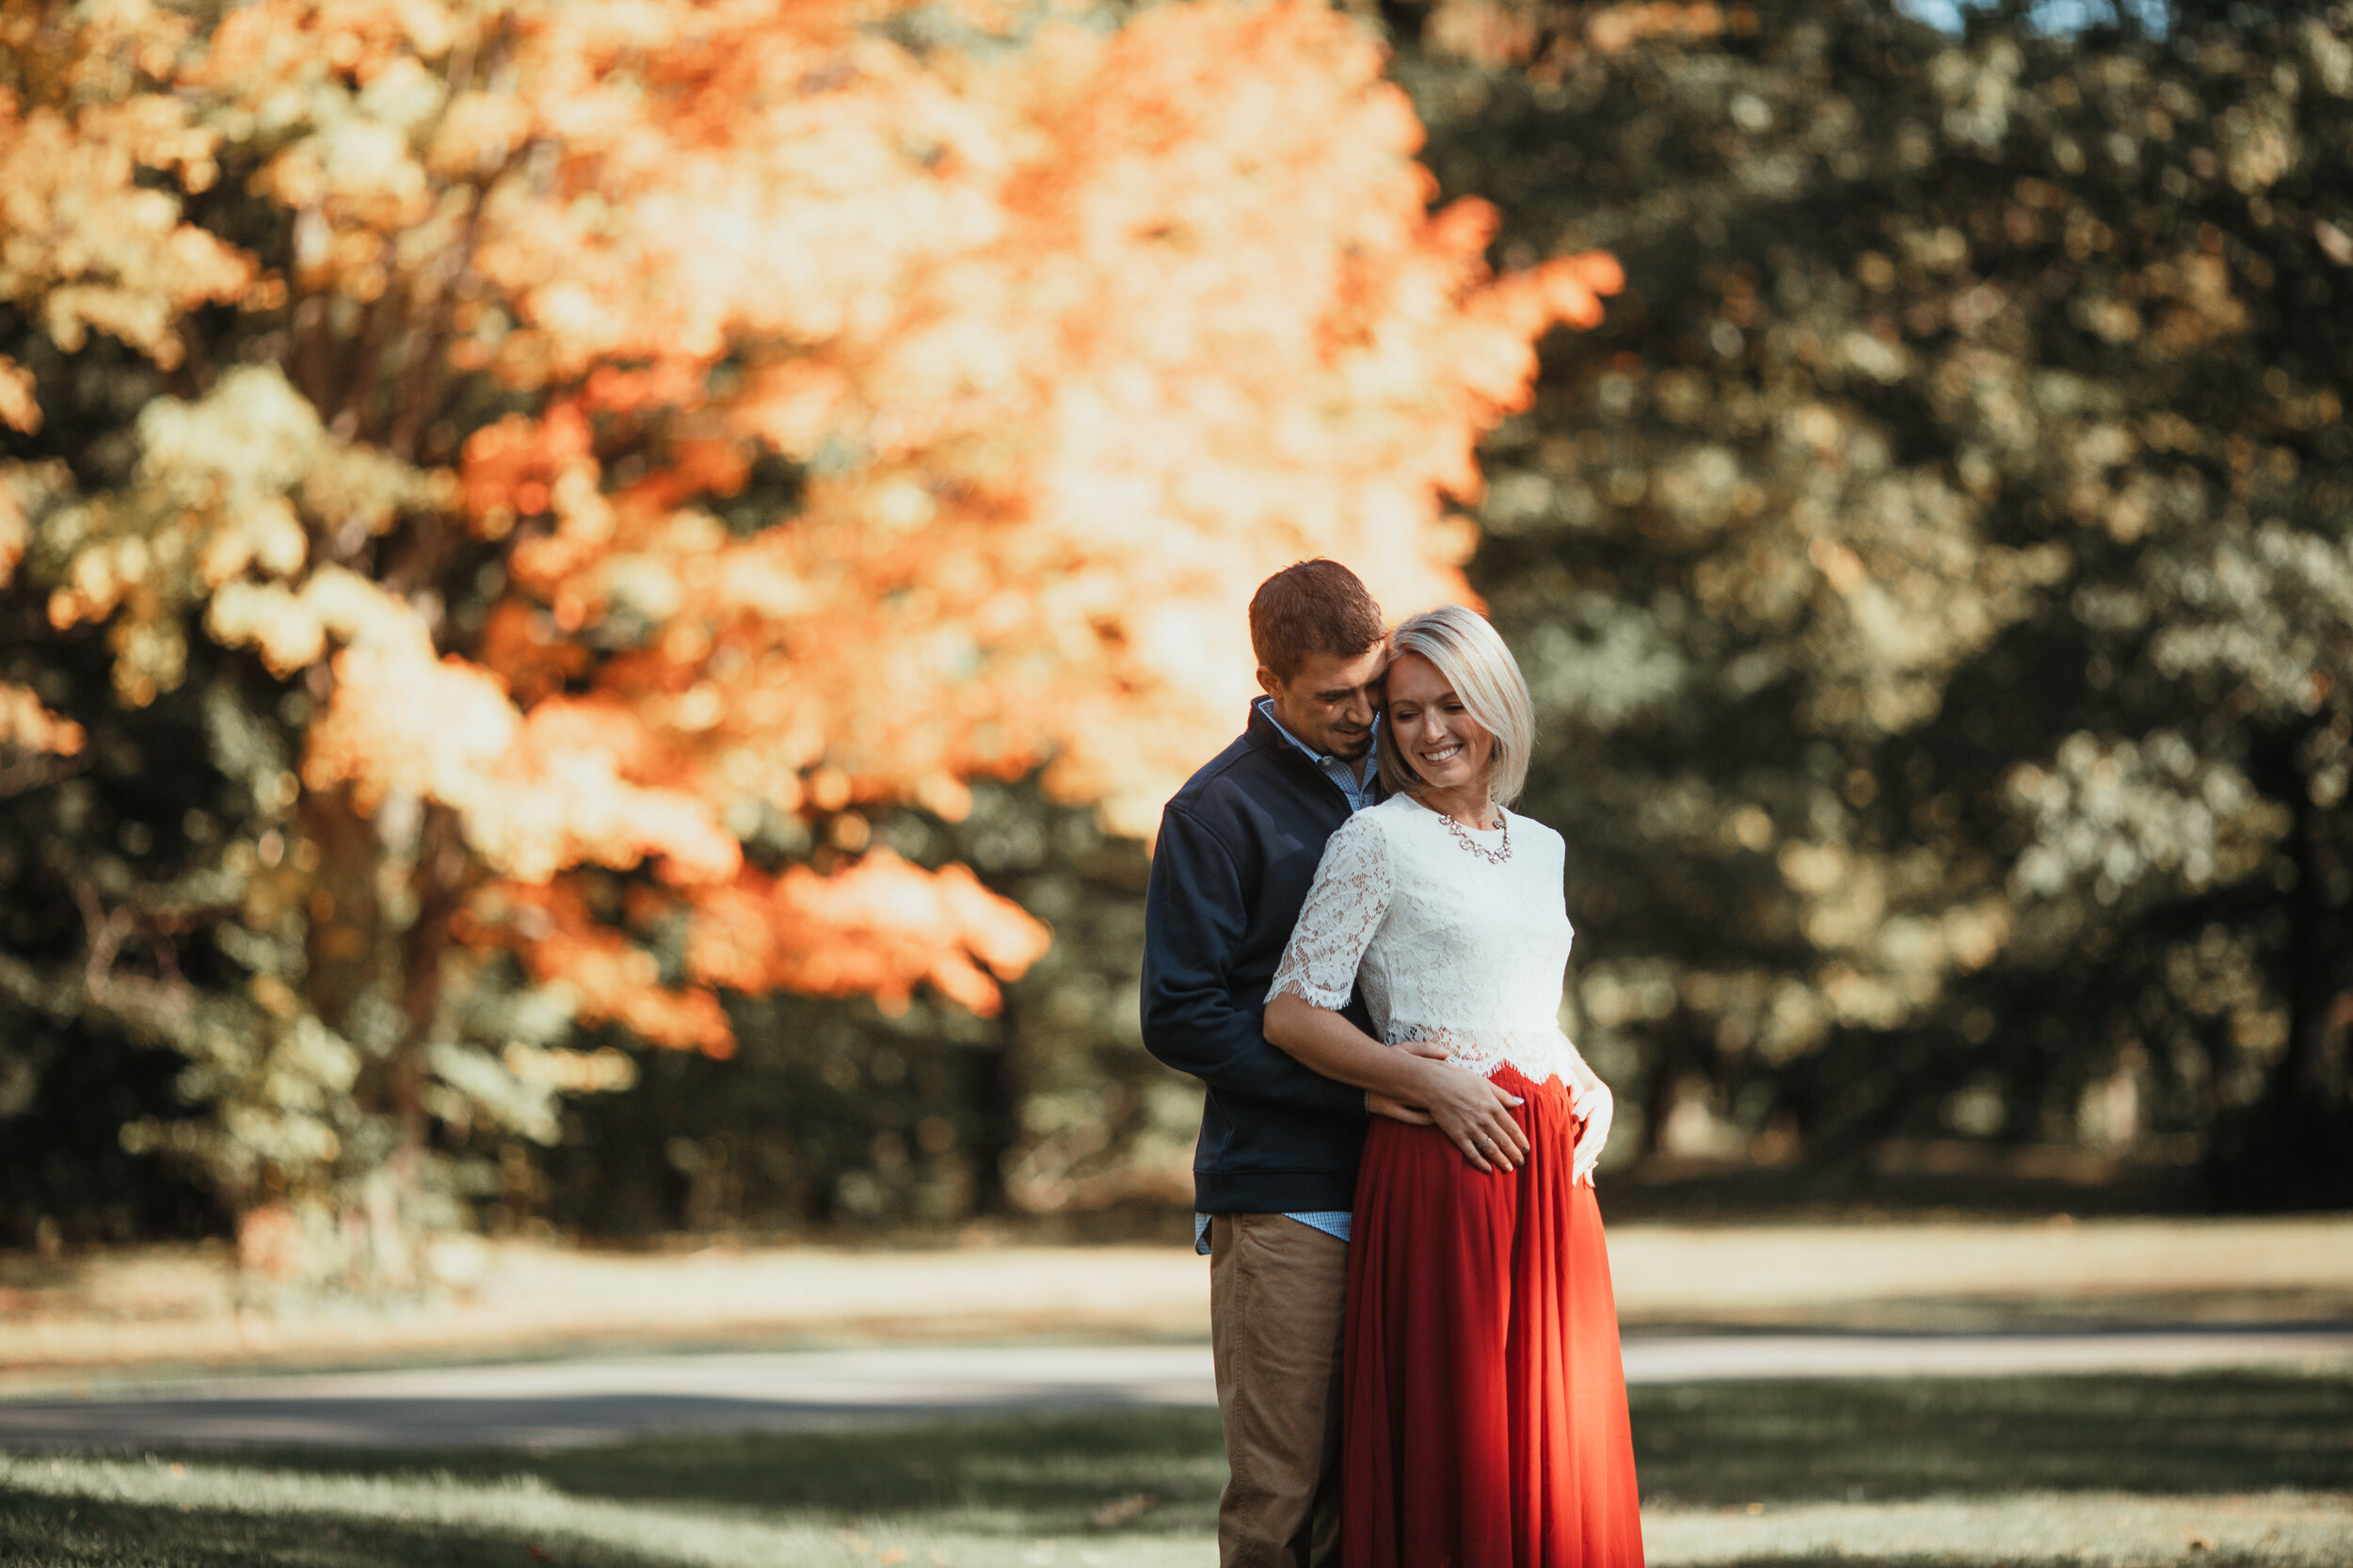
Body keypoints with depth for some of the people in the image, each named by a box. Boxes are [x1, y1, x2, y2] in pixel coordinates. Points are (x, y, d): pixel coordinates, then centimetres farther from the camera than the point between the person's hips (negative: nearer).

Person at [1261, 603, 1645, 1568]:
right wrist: (1432, 1084, -15)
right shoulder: (1375, 842, -3)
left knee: (1558, 1437, 5)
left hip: (1550, 1164, 6)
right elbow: (1290, 1015, -8)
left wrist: (1592, 1089, 9)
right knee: (1450, 1434, -6)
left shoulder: (1541, 849, 16)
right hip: (1437, 1162, -6)